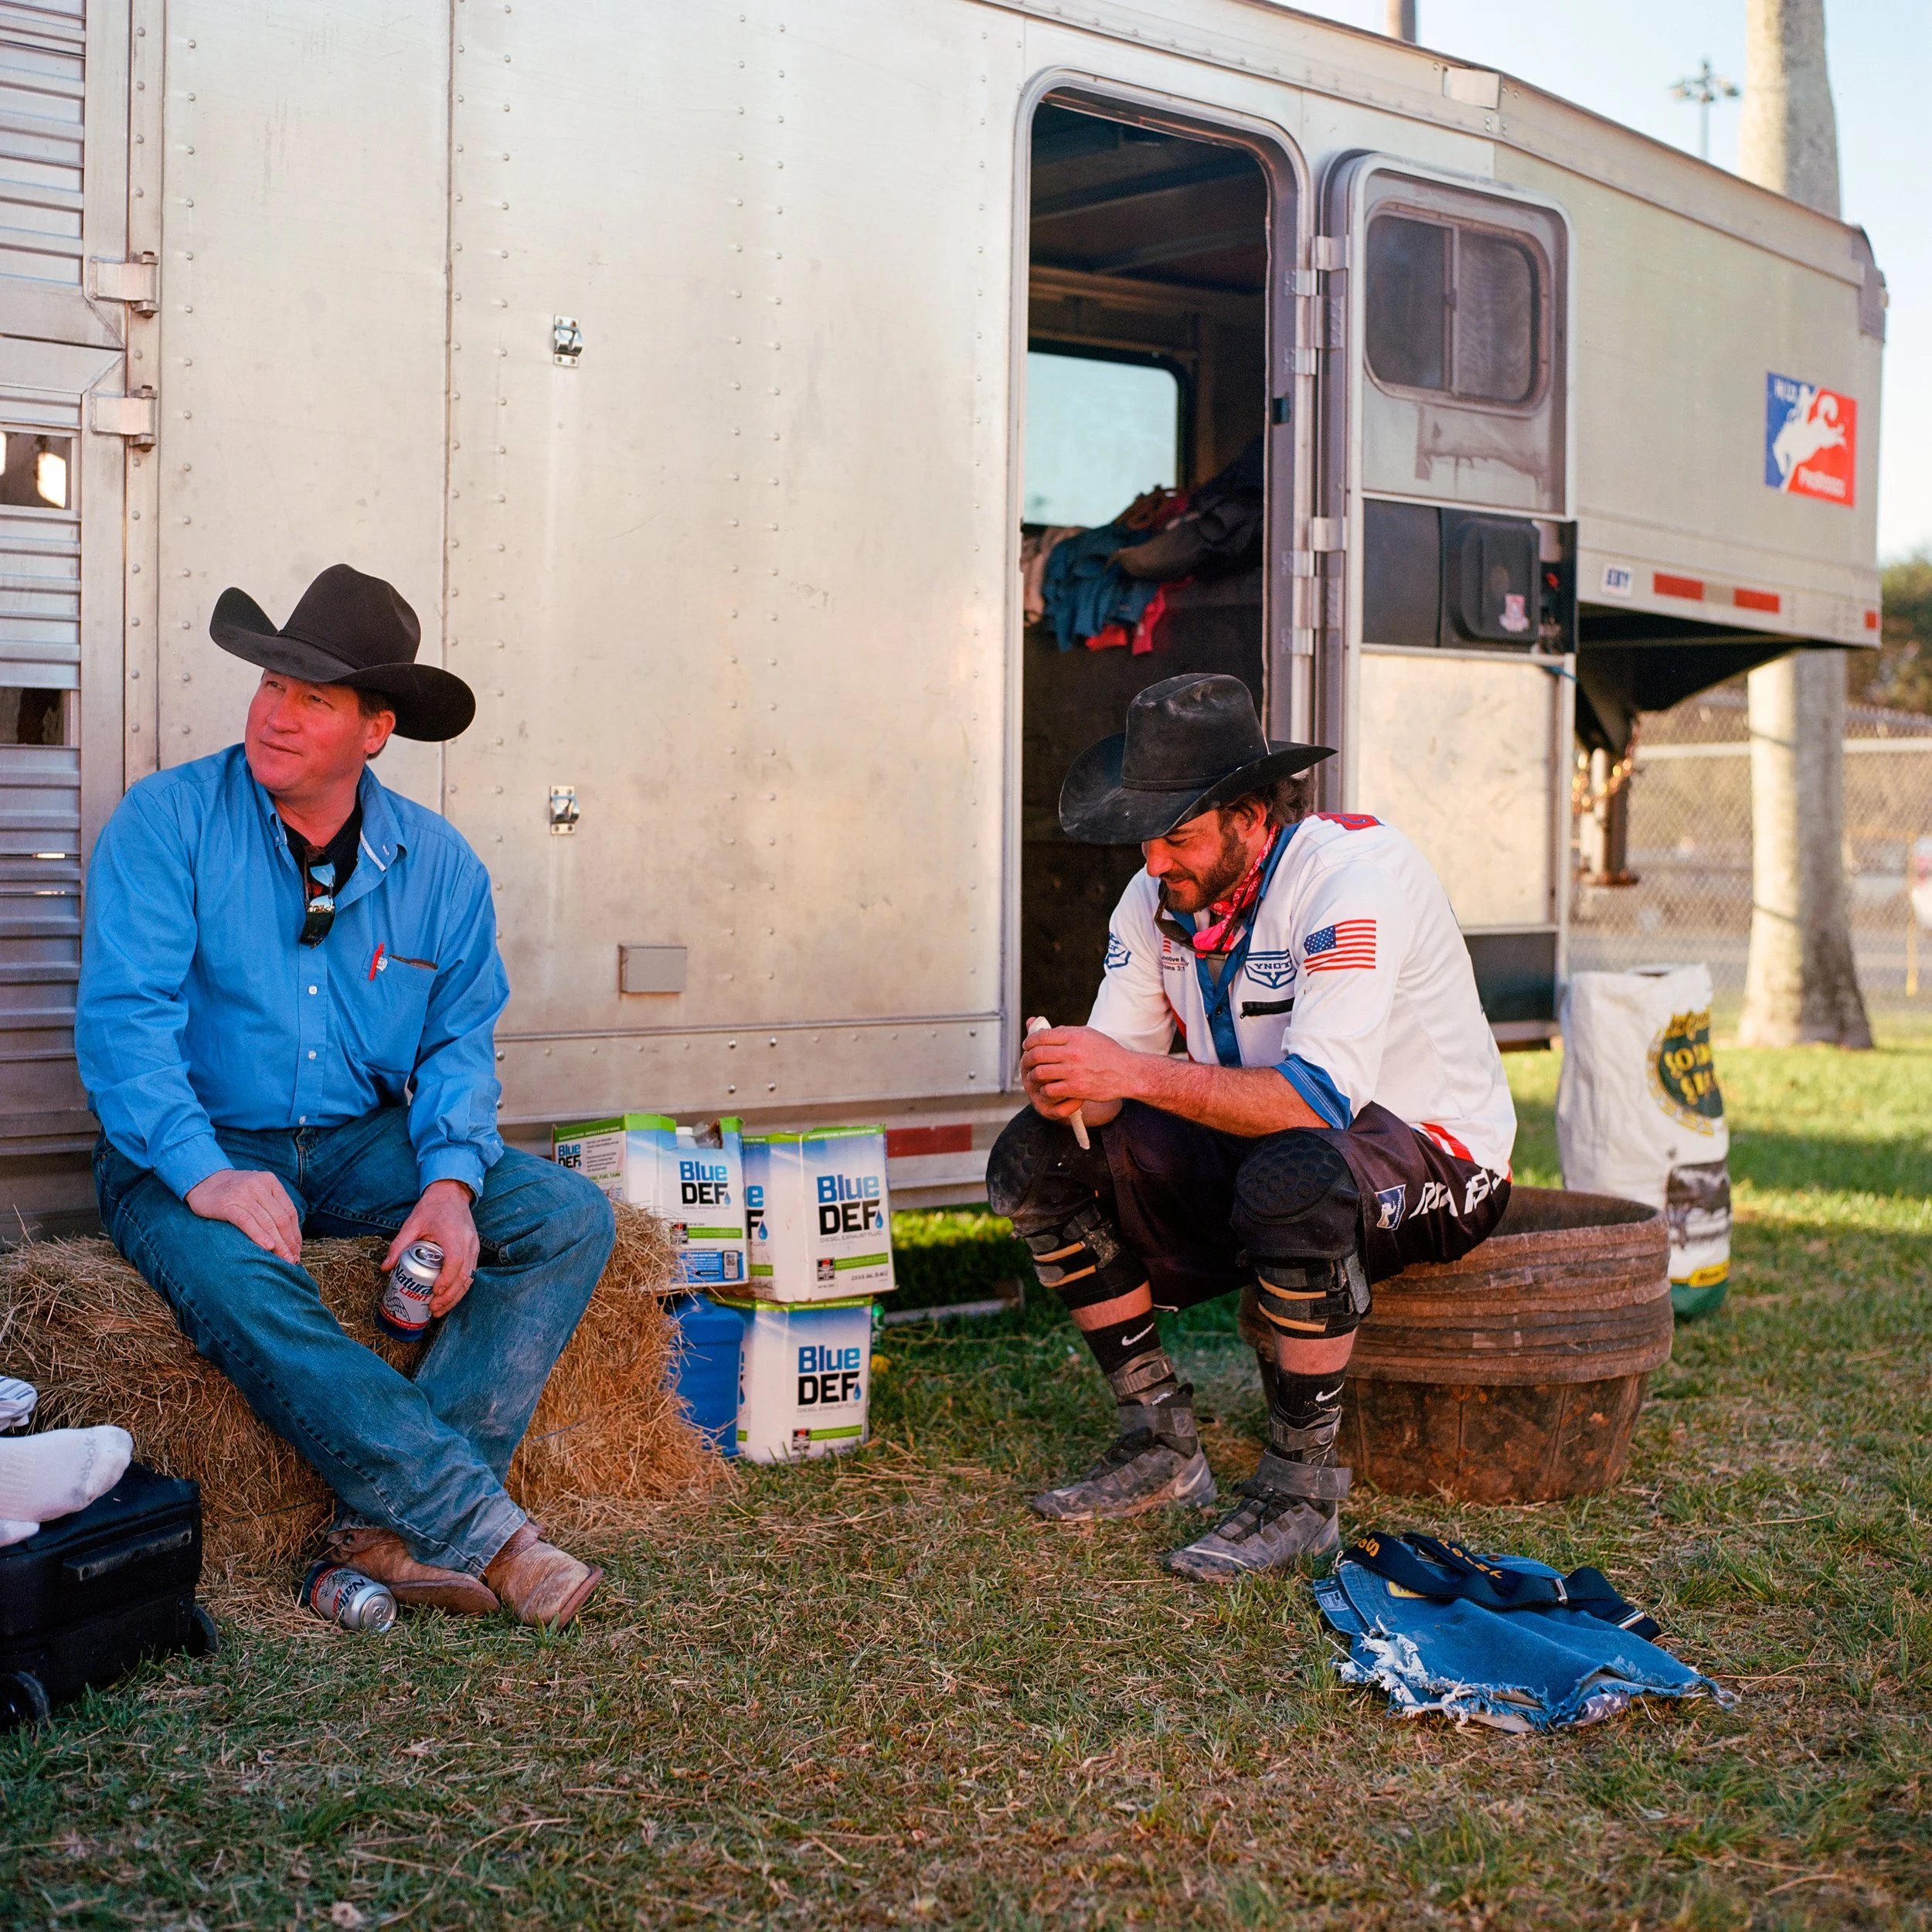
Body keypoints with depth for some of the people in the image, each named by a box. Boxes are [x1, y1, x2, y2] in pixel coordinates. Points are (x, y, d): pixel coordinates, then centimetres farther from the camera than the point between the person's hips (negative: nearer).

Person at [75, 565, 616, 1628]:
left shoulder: (437, 863, 4)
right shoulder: (166, 823, -7)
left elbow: (460, 1040, 5)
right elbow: (122, 1017, -16)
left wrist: (450, 1183, -15)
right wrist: (205, 1174, -31)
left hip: (364, 1143, 4)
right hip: (191, 1152, -4)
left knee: (569, 1217, -16)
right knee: (236, 1278, -36)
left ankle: (396, 1523, -24)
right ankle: (478, 1529, -29)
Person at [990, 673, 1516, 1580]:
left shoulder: (1355, 875, -25)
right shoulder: (1158, 895, -3)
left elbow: (1322, 1097, -36)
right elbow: (1114, 1078, -3)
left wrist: (1138, 1072, -40)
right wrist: (1067, 1085, -27)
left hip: (1428, 1156, -7)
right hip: (1256, 1151, 7)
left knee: (1291, 1177, -40)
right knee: (1036, 1159, -7)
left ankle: (1299, 1495, -21)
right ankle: (1162, 1447, 2)